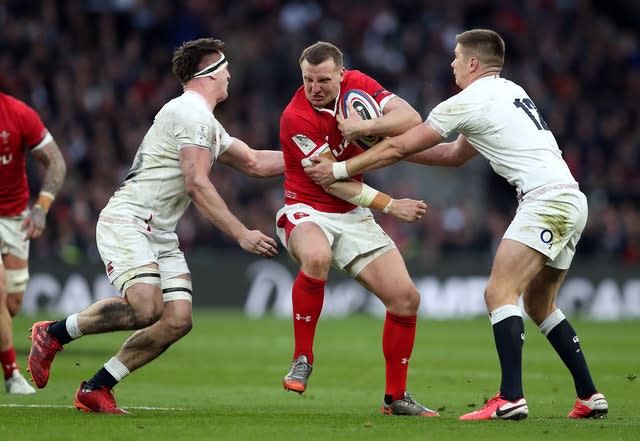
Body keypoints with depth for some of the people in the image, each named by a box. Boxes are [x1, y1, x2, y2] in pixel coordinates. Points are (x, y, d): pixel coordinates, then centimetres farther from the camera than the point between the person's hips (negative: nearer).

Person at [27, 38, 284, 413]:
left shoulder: (210, 125, 21)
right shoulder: (192, 113, -12)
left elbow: (255, 163, 29)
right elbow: (197, 185, -18)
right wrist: (242, 235, -17)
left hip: (160, 234, 10)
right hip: (127, 222, -10)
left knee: (178, 319, -6)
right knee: (146, 308, -28)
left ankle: (96, 389, 0)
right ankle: (53, 333, -7)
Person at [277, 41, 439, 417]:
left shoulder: (358, 85, -5)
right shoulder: (295, 118, -20)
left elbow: (410, 119, -14)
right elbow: (334, 181, -18)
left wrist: (363, 128, -29)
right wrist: (389, 205, -15)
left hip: (353, 216, 5)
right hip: (307, 212, -5)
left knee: (406, 298, -3)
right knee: (316, 257, -40)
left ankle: (396, 396, 13)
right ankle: (302, 359, -22)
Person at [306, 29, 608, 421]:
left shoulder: (467, 102, -4)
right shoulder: (511, 92, 22)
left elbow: (399, 147, 1)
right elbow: (456, 155, 31)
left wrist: (339, 170, 11)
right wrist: (397, 150, 30)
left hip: (546, 200, -9)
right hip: (572, 201, 9)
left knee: (500, 293, -14)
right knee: (539, 304, 17)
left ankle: (511, 399, -27)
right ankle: (590, 397, 16)